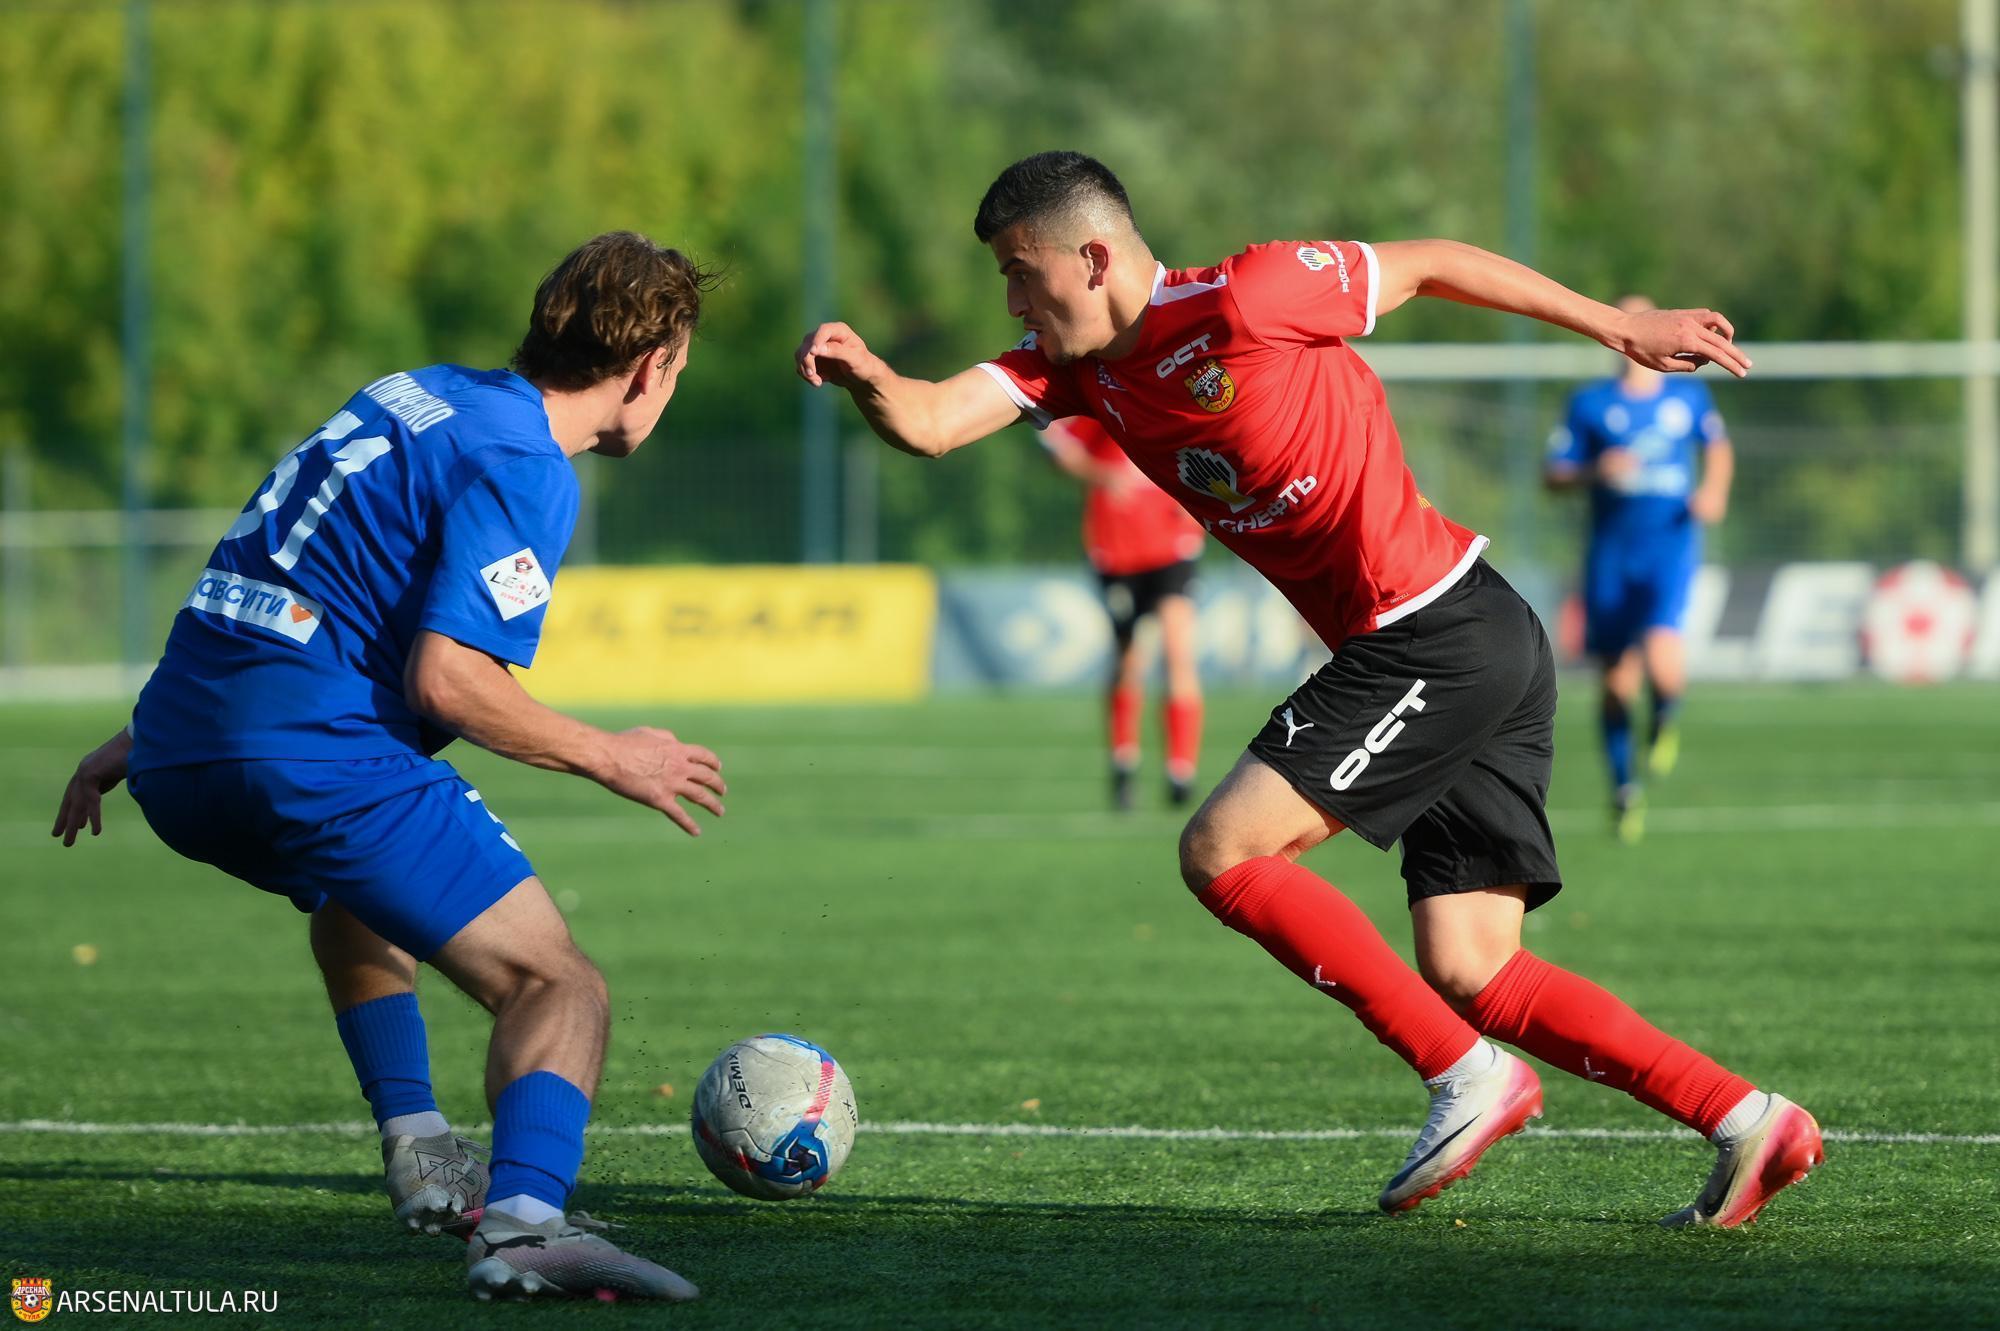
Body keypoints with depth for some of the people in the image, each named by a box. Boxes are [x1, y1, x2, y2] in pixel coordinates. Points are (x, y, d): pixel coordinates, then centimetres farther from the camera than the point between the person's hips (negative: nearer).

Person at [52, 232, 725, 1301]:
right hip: (311, 755, -9)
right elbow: (446, 677, -17)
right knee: (561, 991, -7)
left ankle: (416, 1146, 28)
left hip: (178, 762, 9)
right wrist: (611, 760, -4)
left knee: (347, 883, 40)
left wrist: (137, 740, 33)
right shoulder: (523, 467, -6)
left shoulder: (418, 399, 21)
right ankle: (523, 1218, -32)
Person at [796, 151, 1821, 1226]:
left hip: (1440, 637, -9)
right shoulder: (1078, 362, 11)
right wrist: (864, 374, -25)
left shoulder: (1242, 300, -12)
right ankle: (1744, 1120, 2)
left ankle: (1464, 1074, -6)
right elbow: (929, 424, -1)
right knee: (1467, 974, 4)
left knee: (1222, 853, -11)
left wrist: (1623, 329, 7)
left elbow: (1430, 265, -1)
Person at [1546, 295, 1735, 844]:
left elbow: (1718, 446, 24)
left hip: (1672, 543, -1)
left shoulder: (1690, 397, 7)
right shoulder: (1590, 403, 2)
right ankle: (1624, 788, 21)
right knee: (1617, 679, 3)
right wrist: (1597, 471, -16)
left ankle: (1667, 717, 10)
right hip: (1611, 552, 1)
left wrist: (1714, 489, 6)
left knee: (1660, 652, -25)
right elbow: (1553, 474, 3)